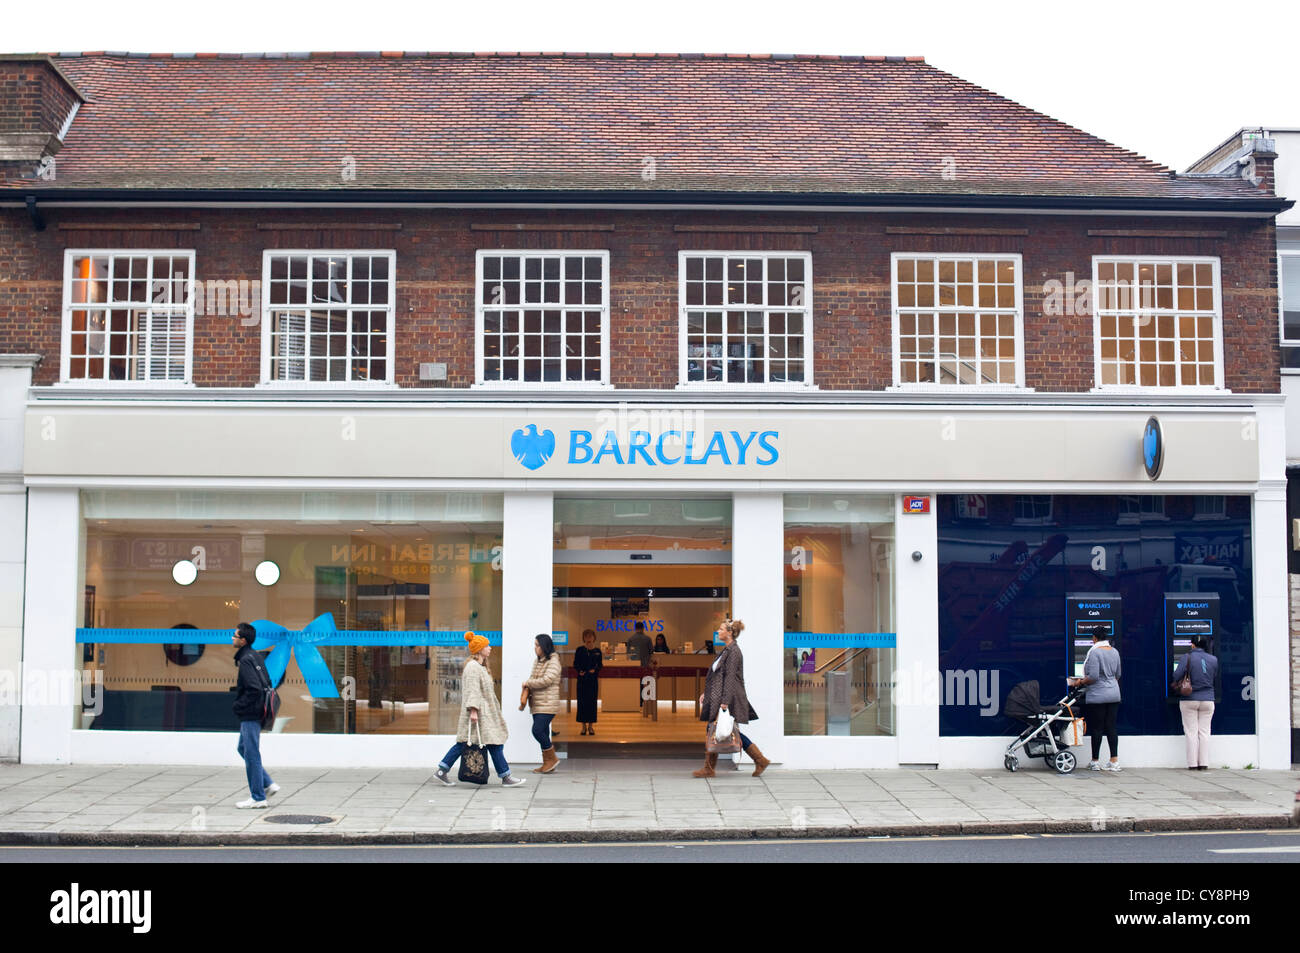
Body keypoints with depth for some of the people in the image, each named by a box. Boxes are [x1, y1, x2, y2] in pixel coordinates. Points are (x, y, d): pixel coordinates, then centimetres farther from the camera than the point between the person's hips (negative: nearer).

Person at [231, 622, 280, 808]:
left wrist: (238, 706, -15)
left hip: (250, 715, -10)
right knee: (242, 748, 20)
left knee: (251, 754, -2)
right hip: (253, 713, 10)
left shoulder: (246, 660, -19)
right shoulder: (256, 656, 10)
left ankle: (258, 798, 6)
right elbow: (267, 682, 17)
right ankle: (268, 784, 20)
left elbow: (255, 689, -27)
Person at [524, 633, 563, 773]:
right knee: (542, 733, 9)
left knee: (537, 730, -15)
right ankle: (547, 764, 15)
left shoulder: (553, 661, -10)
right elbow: (532, 677, 21)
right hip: (536, 704, 8)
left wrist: (528, 684, -10)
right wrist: (527, 690, 0)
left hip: (547, 704, -8)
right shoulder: (537, 662, 16)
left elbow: (547, 680, -20)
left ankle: (552, 759, -1)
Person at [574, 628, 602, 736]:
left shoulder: (597, 651, 7)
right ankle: (584, 725, 7)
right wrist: (580, 671, -17)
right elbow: (575, 663, 1)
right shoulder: (579, 650, 4)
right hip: (582, 679, -1)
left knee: (592, 701, 1)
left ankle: (591, 725, 8)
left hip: (593, 679, 1)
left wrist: (594, 670, -16)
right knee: (582, 701, 0)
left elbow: (600, 665, 5)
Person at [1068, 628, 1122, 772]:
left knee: (1096, 729, 2)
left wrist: (1081, 682, -5)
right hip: (1114, 695, 6)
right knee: (1111, 728, 8)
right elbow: (1118, 675, 17)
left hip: (1097, 696, -6)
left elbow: (1093, 677, -20)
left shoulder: (1094, 652, -15)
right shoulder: (1114, 652, 8)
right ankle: (1114, 761, 7)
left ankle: (1095, 761, 10)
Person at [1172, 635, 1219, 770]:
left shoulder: (1187, 658, -11)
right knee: (1204, 732, 8)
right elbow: (1215, 678, 7)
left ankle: (1193, 764, 2)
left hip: (1189, 700, -3)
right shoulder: (1213, 660, 0)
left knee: (1191, 732, 2)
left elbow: (1176, 676, -17)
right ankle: (1204, 764, 6)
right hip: (1208, 700, 3)